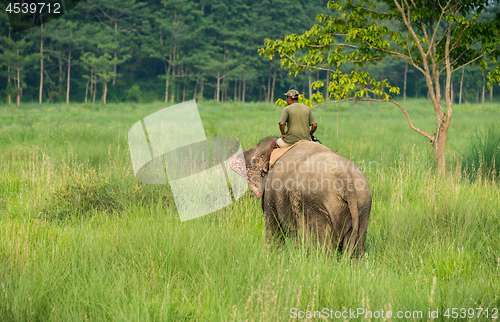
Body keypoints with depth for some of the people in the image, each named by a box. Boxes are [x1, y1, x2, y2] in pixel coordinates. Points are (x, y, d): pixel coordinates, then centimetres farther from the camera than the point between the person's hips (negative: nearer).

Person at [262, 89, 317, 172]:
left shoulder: (286, 109, -4)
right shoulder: (307, 109, 8)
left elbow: (281, 123, -18)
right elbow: (315, 125, 3)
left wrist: (283, 134, 0)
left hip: (290, 140, -3)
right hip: (306, 140, 3)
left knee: (273, 144, 24)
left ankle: (266, 165, 31)